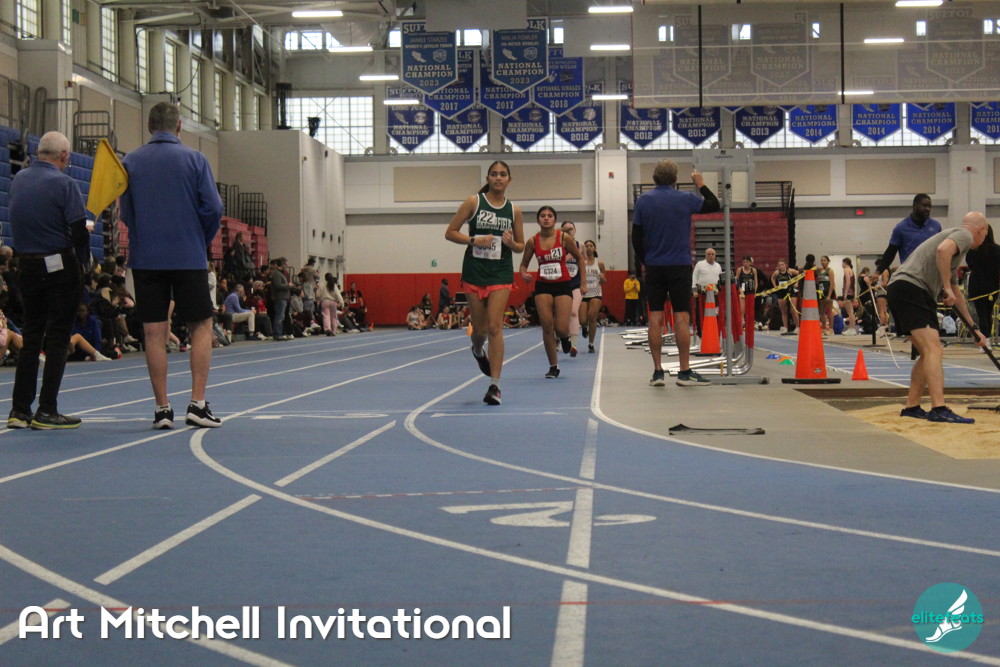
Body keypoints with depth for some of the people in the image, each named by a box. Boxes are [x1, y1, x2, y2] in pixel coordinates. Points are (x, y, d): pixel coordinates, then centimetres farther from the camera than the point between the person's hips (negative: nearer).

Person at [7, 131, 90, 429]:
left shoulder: (18, 179, 7)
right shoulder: (64, 183, -12)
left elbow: (22, 221, 14)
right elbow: (80, 231, -17)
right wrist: (79, 257, 1)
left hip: (26, 267, 5)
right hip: (60, 267, -5)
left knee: (30, 337, 13)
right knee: (57, 338, 1)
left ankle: (19, 410, 11)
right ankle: (47, 411, 0)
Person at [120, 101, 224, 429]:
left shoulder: (130, 162, 3)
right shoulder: (194, 159, -2)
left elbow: (125, 212, 5)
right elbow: (213, 208, -5)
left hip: (145, 258, 2)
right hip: (188, 256, -2)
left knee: (155, 333, 4)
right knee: (201, 327, 7)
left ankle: (162, 408, 3)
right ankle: (197, 404, -1)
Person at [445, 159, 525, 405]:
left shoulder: (514, 210, 5)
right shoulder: (474, 202, 1)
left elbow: (521, 246, 13)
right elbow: (450, 232, 0)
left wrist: (511, 243, -9)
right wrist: (474, 240, -15)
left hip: (501, 274, 0)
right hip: (474, 272, 0)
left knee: (495, 326, -12)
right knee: (480, 328, 7)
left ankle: (495, 385, -11)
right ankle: (478, 351, 46)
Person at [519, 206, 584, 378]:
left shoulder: (564, 238, -6)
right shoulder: (533, 241, -2)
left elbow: (579, 258, 6)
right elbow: (524, 264, 9)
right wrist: (524, 274, -14)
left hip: (563, 285, -1)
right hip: (543, 286, 1)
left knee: (561, 329, -11)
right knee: (547, 327, -6)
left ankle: (565, 337, 29)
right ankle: (553, 367, 7)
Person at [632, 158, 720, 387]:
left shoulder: (643, 200, 2)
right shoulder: (685, 199, -4)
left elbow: (636, 237, 4)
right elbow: (714, 205, 10)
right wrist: (701, 185, 22)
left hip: (653, 266, 2)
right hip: (679, 265, -2)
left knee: (655, 318, 3)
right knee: (681, 317, -2)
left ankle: (657, 371, 1)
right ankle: (685, 372, -2)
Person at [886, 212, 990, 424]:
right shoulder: (964, 235, 3)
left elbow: (957, 295, 39)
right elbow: (942, 250, -23)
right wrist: (947, 287, -16)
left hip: (901, 290, 10)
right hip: (909, 287, -10)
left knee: (928, 353, 15)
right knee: (933, 349, -18)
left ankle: (911, 407, 21)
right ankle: (938, 409, -27)